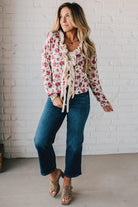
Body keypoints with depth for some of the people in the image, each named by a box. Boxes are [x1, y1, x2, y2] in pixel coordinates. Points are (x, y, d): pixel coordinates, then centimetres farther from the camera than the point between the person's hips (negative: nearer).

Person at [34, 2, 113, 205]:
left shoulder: (88, 46, 2)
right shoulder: (52, 38, 1)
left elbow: (93, 76, 9)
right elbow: (45, 68, 1)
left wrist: (103, 101, 12)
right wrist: (53, 95, -6)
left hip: (80, 99, 0)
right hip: (56, 98, 0)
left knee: (74, 143, 6)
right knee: (41, 140, -6)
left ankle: (68, 183, 28)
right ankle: (54, 173, 23)